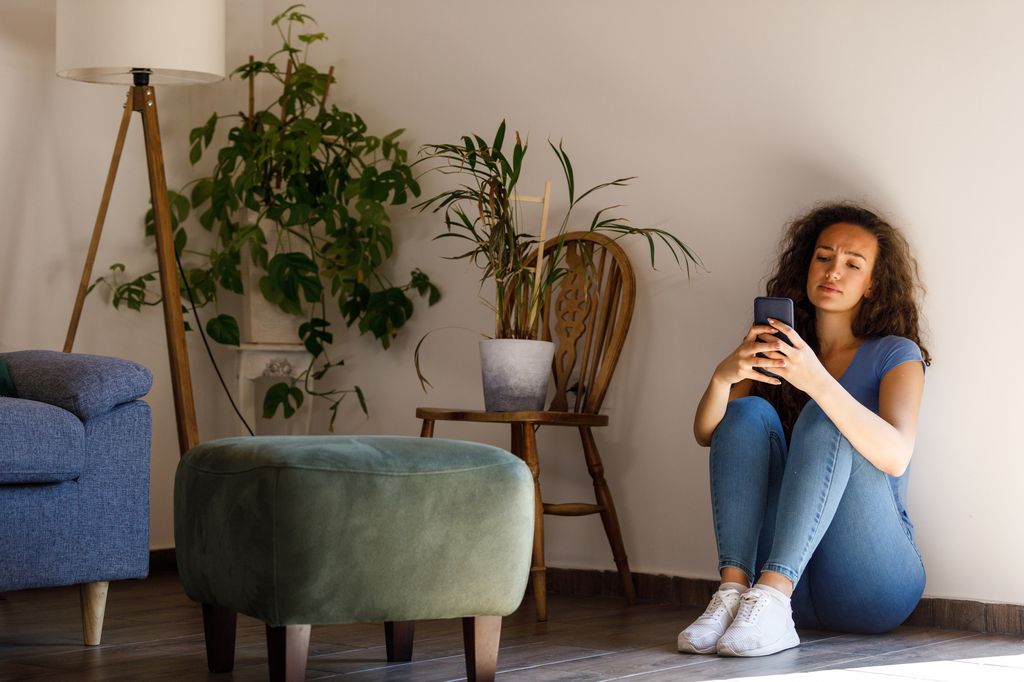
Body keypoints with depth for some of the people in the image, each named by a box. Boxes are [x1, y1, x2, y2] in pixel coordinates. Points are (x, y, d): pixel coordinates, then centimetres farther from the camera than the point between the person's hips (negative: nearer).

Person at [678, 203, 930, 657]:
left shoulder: (895, 355, 3)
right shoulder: (778, 352, 15)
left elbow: (896, 457, -17)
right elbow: (706, 435, 0)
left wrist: (818, 381, -32)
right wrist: (723, 376, -22)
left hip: (872, 581, -3)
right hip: (793, 579, 3)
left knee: (825, 419, -23)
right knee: (749, 414, -14)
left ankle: (769, 599, -39)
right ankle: (734, 591, -32)